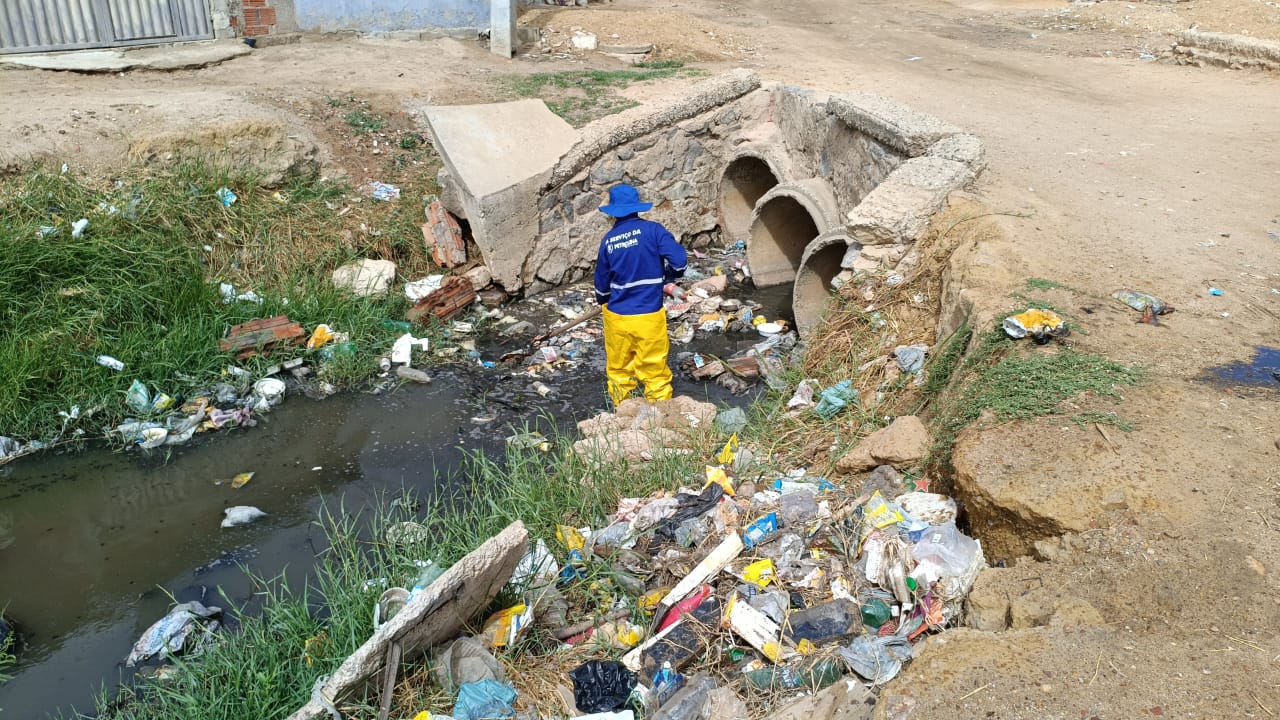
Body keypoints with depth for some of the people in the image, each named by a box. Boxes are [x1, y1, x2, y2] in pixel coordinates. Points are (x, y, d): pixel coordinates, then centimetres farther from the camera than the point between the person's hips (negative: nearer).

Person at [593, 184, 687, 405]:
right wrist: (667, 276, 5)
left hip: (617, 317, 2)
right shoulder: (652, 230, -9)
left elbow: (601, 282, 9)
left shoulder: (608, 240, 0)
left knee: (618, 369, 17)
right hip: (649, 317, -2)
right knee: (654, 371, 7)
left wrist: (603, 302, 30)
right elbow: (680, 260, -17)